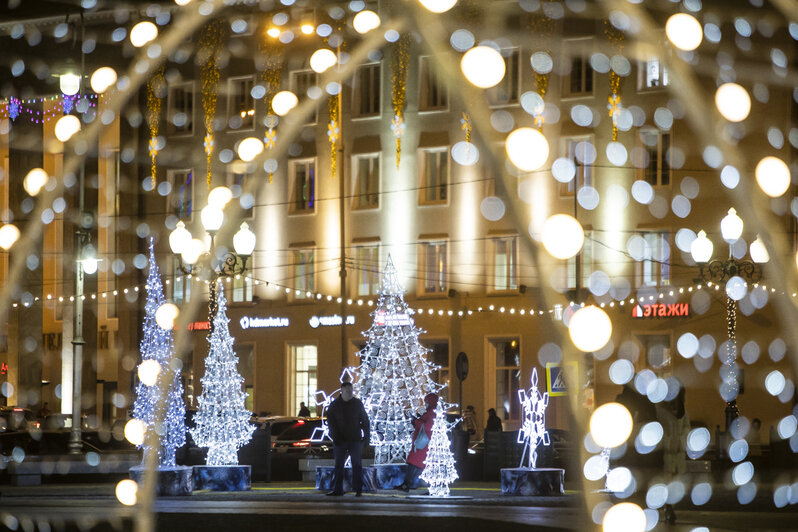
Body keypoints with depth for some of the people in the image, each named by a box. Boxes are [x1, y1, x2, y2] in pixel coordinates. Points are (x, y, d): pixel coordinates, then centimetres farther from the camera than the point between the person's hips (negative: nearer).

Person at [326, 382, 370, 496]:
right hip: (340, 440, 0)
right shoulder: (334, 405, 2)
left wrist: (367, 434, 1)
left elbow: (364, 420, 8)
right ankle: (337, 489, 9)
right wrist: (335, 436, -11)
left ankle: (358, 490, 2)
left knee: (357, 464, -1)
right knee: (338, 464, 4)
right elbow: (330, 421, -1)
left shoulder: (357, 403, 4)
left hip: (355, 440, 0)